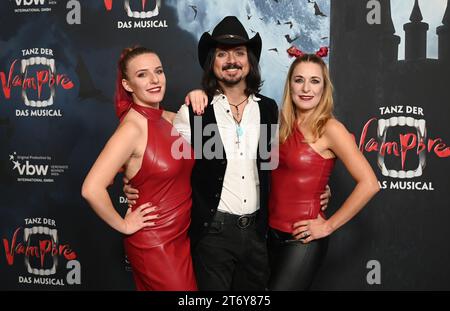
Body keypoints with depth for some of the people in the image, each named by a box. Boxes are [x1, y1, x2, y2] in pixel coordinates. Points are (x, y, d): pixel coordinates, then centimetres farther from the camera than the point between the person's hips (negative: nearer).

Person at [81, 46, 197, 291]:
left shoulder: (171, 119, 2)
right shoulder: (132, 127, -20)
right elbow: (92, 189, -29)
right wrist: (123, 225, -14)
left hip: (181, 236, 8)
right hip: (154, 243, -7)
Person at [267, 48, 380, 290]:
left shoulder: (329, 128, -14)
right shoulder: (284, 124, 6)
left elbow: (369, 184, -18)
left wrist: (329, 226, -13)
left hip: (302, 238, -7)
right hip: (274, 232, 7)